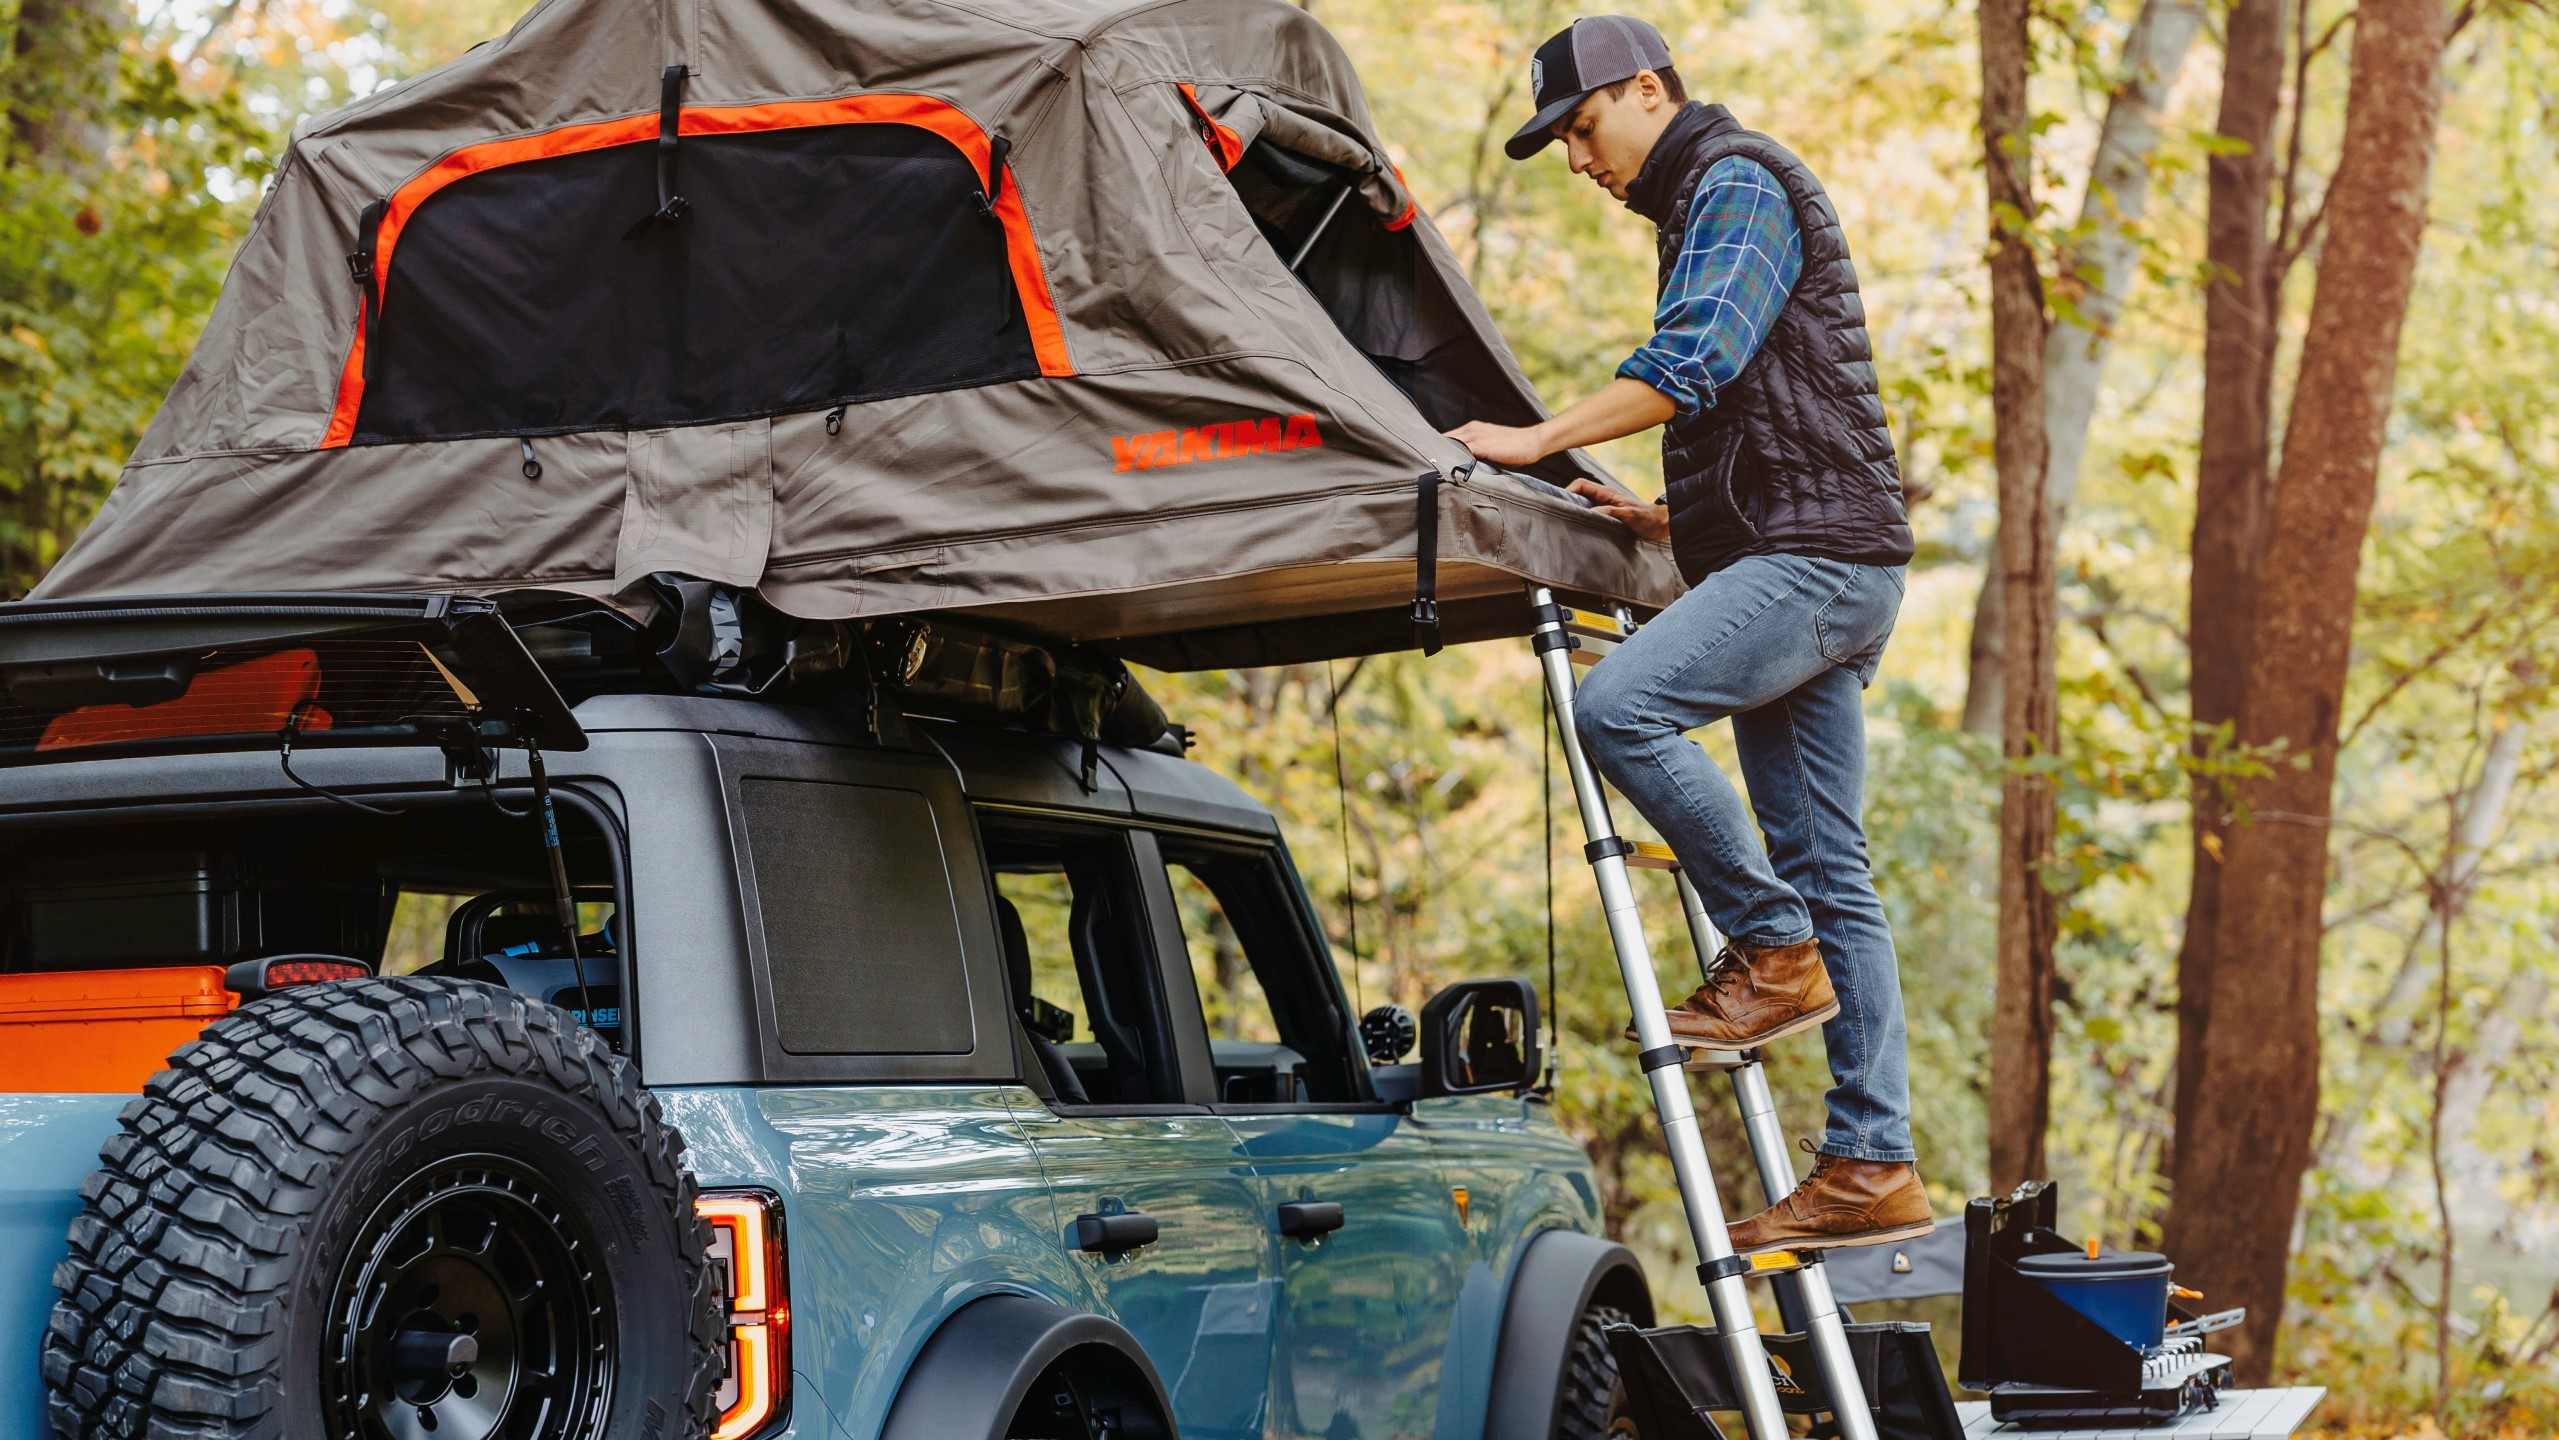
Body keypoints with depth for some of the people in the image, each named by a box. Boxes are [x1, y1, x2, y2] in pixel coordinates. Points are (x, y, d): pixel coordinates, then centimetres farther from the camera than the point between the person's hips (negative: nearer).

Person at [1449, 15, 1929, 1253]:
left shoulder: (1740, 184, -3)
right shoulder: (1698, 211, 28)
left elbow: (1695, 358, -19)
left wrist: (1540, 440, -19)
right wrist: (1668, 520, 21)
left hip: (1815, 557, -10)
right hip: (1792, 561, 10)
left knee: (1620, 706, -25)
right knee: (1831, 874, 5)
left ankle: (1777, 950, -13)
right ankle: (1872, 1166, 3)